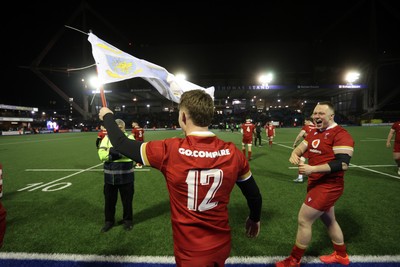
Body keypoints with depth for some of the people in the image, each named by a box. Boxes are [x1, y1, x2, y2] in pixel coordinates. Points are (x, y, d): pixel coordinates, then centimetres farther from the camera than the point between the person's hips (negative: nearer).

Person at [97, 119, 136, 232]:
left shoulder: (129, 137, -1)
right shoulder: (107, 138, 4)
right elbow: (101, 154, -9)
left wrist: (113, 152, -21)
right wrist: (120, 153, -19)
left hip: (126, 176, -2)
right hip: (110, 176, 2)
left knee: (127, 199, 12)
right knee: (109, 199, 14)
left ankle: (127, 220, 32)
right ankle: (109, 221, 35)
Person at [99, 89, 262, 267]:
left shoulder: (169, 150, -22)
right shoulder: (233, 153, -14)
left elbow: (121, 144, -7)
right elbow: (254, 196, -1)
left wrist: (108, 116, 12)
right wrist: (254, 219, 20)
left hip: (190, 253, -5)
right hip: (222, 247, 5)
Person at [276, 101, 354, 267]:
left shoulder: (341, 135, -18)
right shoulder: (314, 132, 9)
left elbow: (343, 164, -26)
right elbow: (301, 148, 8)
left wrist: (312, 169, -30)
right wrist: (294, 154, -16)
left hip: (328, 186, -9)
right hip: (317, 183, 9)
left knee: (303, 220, -2)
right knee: (328, 220, 24)